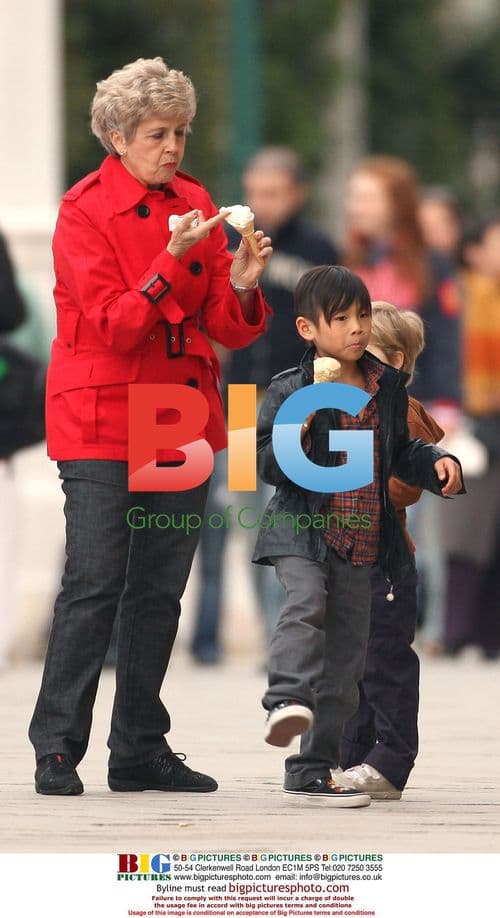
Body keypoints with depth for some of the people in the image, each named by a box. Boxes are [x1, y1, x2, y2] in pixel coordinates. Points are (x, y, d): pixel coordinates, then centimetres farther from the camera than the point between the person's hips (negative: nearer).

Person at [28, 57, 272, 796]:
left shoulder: (194, 205, 7)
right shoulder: (84, 210, -8)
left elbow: (227, 329, 6)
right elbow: (115, 327, -16)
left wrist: (242, 288, -15)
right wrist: (173, 261, -27)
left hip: (183, 418, 5)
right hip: (102, 421, -5)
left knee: (161, 590, 6)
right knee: (95, 582, -12)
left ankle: (140, 750, 12)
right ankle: (57, 748, -6)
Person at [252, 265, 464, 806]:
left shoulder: (386, 388, 7)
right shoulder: (290, 391, -8)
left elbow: (399, 455, 20)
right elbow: (267, 466, -9)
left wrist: (436, 463, 2)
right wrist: (296, 436, -27)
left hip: (360, 546, 5)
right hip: (301, 531, -5)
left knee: (345, 658, 8)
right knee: (306, 602, -35)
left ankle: (312, 769, 17)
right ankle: (287, 700, -46)